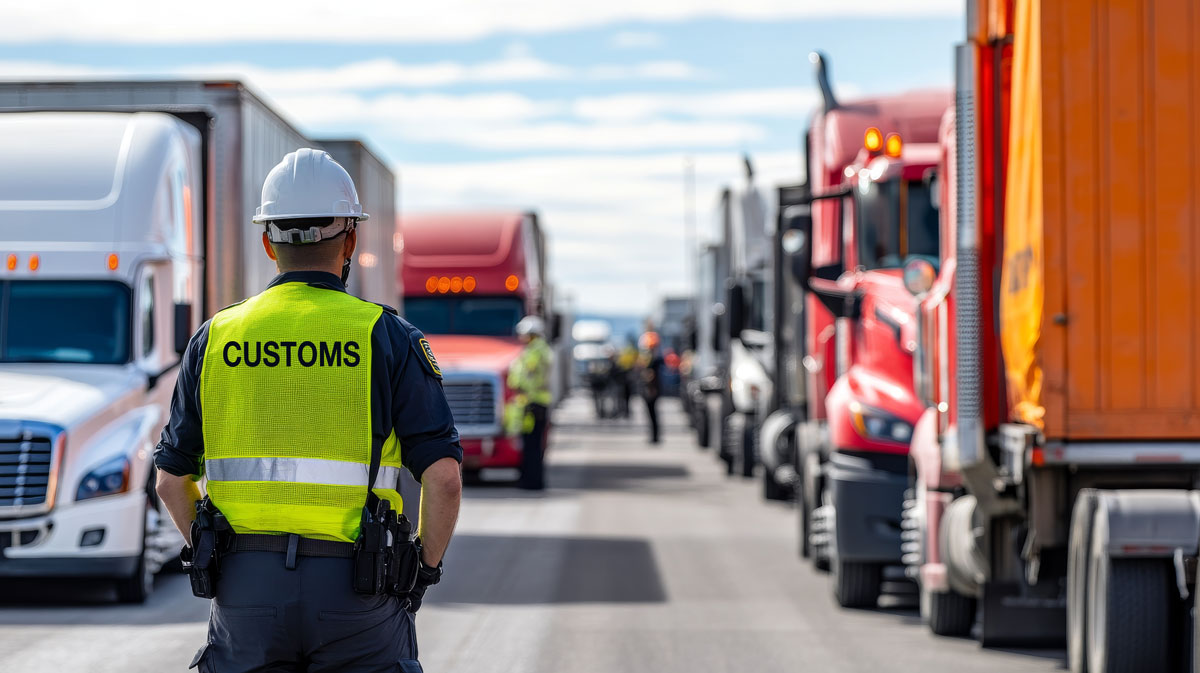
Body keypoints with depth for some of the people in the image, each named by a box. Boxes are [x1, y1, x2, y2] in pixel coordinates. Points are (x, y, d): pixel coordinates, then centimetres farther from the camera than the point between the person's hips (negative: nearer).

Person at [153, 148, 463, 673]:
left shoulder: (214, 339, 6)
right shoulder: (385, 337, -3)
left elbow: (172, 479, 9)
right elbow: (443, 474, -9)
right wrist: (426, 569, 5)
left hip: (245, 593, 3)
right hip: (354, 592, -2)